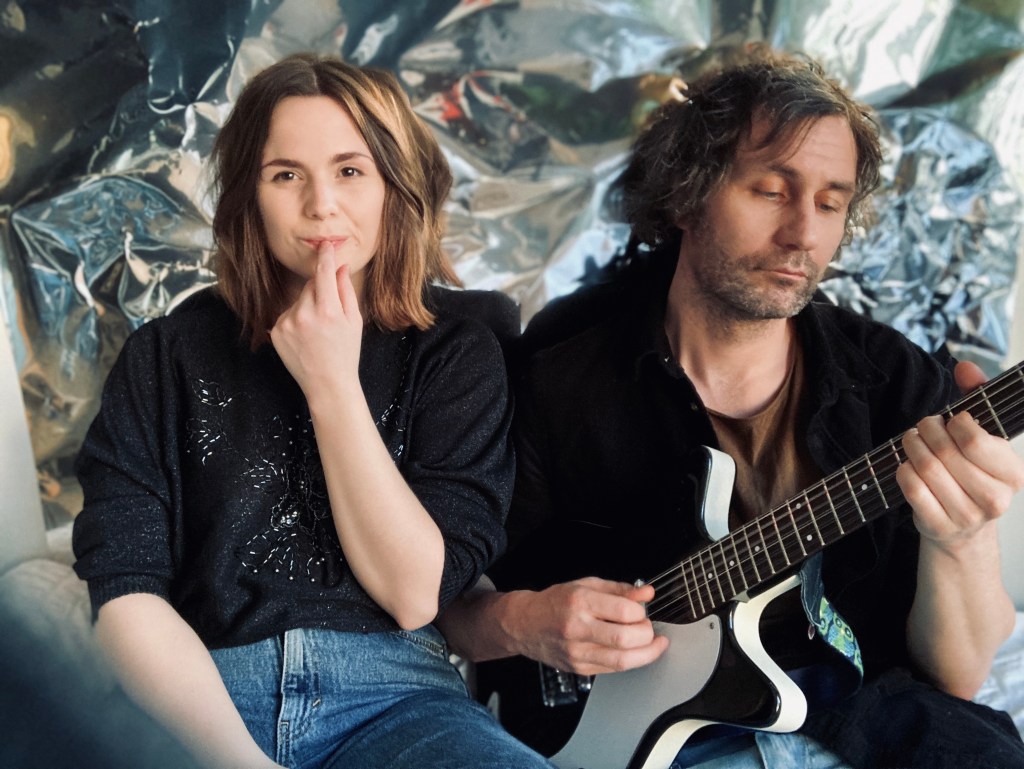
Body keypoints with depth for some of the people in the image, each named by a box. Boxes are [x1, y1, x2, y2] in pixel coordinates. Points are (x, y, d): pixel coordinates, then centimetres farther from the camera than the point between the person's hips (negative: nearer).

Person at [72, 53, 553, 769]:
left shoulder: (458, 346, 4)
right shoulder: (167, 354, 6)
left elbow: (415, 594, -5)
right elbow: (124, 589, -3)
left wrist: (333, 385, -9)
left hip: (392, 698, 0)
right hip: (194, 698, 1)